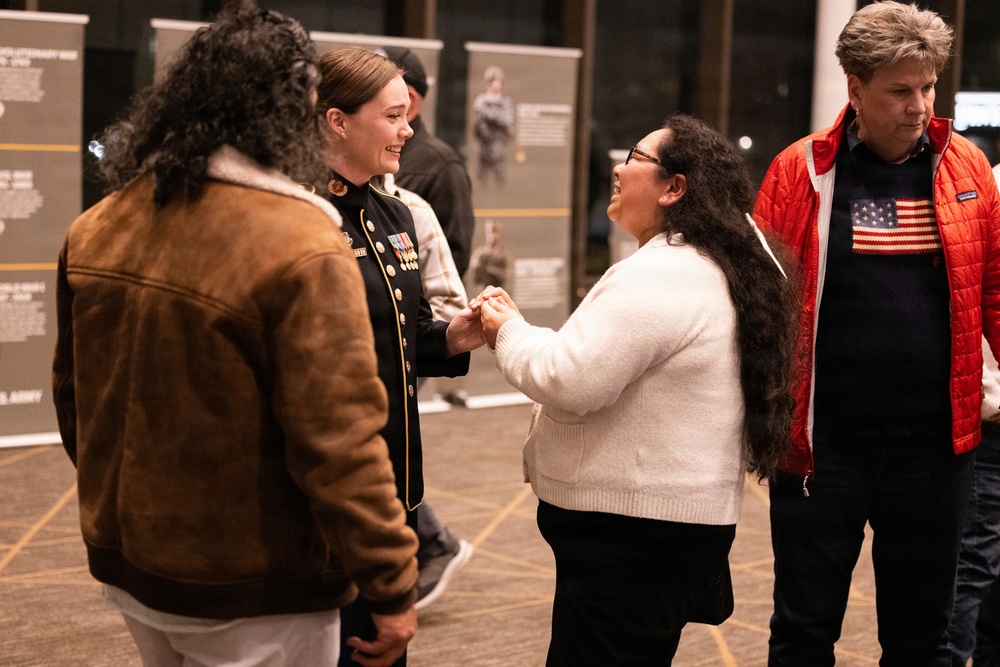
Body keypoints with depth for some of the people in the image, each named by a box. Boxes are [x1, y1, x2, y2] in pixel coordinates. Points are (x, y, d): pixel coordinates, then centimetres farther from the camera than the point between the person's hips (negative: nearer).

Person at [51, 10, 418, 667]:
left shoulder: (95, 229, -1)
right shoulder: (302, 249, -22)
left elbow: (73, 395, 10)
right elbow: (338, 442, -23)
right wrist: (393, 589, -13)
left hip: (126, 567, 7)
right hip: (250, 600, -6)